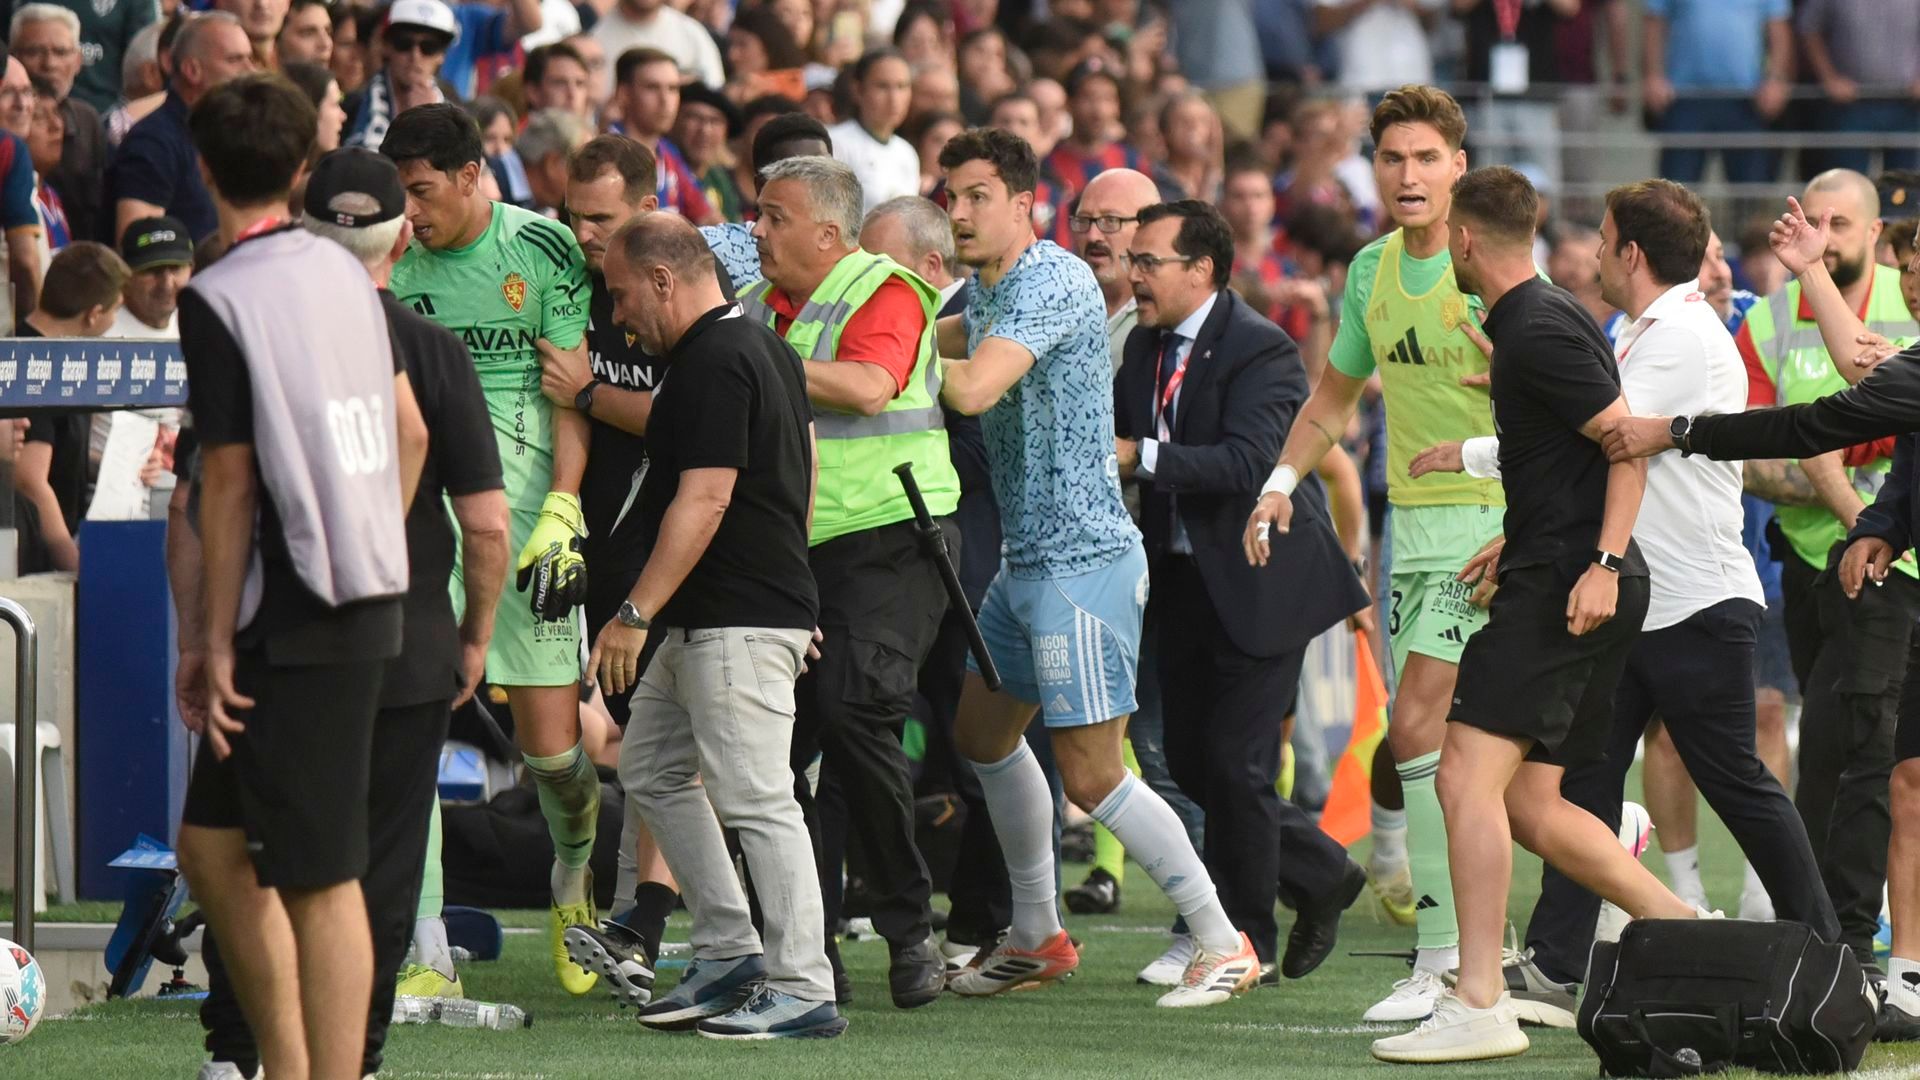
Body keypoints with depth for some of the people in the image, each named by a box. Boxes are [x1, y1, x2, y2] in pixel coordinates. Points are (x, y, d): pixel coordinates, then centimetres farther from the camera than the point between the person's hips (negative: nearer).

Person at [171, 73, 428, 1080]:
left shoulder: (219, 301, -12)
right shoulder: (343, 274, 10)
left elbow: (231, 481, -14)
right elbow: (410, 434, 15)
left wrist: (215, 639, -9)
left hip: (295, 627, -8)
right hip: (362, 601, 8)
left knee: (319, 880, -6)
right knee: (212, 847, 16)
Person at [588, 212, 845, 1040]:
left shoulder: (714, 364, -16)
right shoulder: (763, 346, 16)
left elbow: (703, 500, -23)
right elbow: (800, 483, 22)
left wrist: (635, 614, -21)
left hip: (737, 624, -11)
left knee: (757, 799, -10)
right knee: (651, 769, 17)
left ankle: (803, 991, -9)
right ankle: (728, 953, 18)